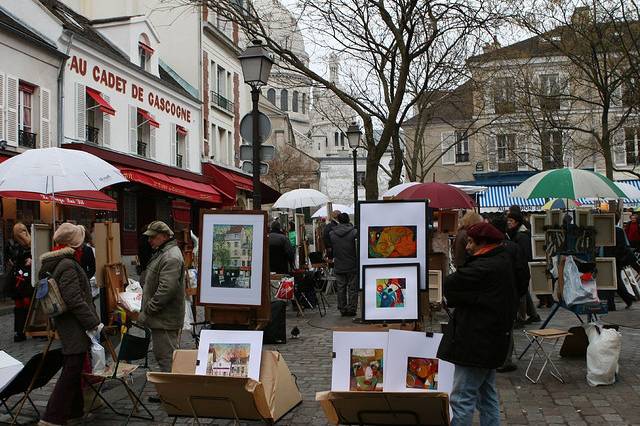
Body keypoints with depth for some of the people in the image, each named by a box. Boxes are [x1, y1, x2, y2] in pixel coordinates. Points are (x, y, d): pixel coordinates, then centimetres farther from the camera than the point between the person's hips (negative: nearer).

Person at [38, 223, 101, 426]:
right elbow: (75, 300, -24)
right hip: (75, 327, -10)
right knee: (72, 370, -7)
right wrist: (93, 322, -19)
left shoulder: (52, 264, 12)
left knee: (72, 369, 17)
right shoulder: (68, 265, -19)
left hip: (65, 325, 10)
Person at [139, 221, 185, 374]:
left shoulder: (171, 257, -18)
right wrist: (147, 308, 17)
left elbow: (167, 289, -27)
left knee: (166, 357, -6)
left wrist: (149, 309, -17)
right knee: (161, 355, 17)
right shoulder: (161, 252, 17)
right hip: (160, 318, 11)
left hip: (165, 320, -11)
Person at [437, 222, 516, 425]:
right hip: (491, 342, 11)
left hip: (476, 342, -11)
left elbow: (450, 284, -18)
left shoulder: (485, 268, -21)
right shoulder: (502, 261, 11)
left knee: (462, 397, -4)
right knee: (487, 395, 20)